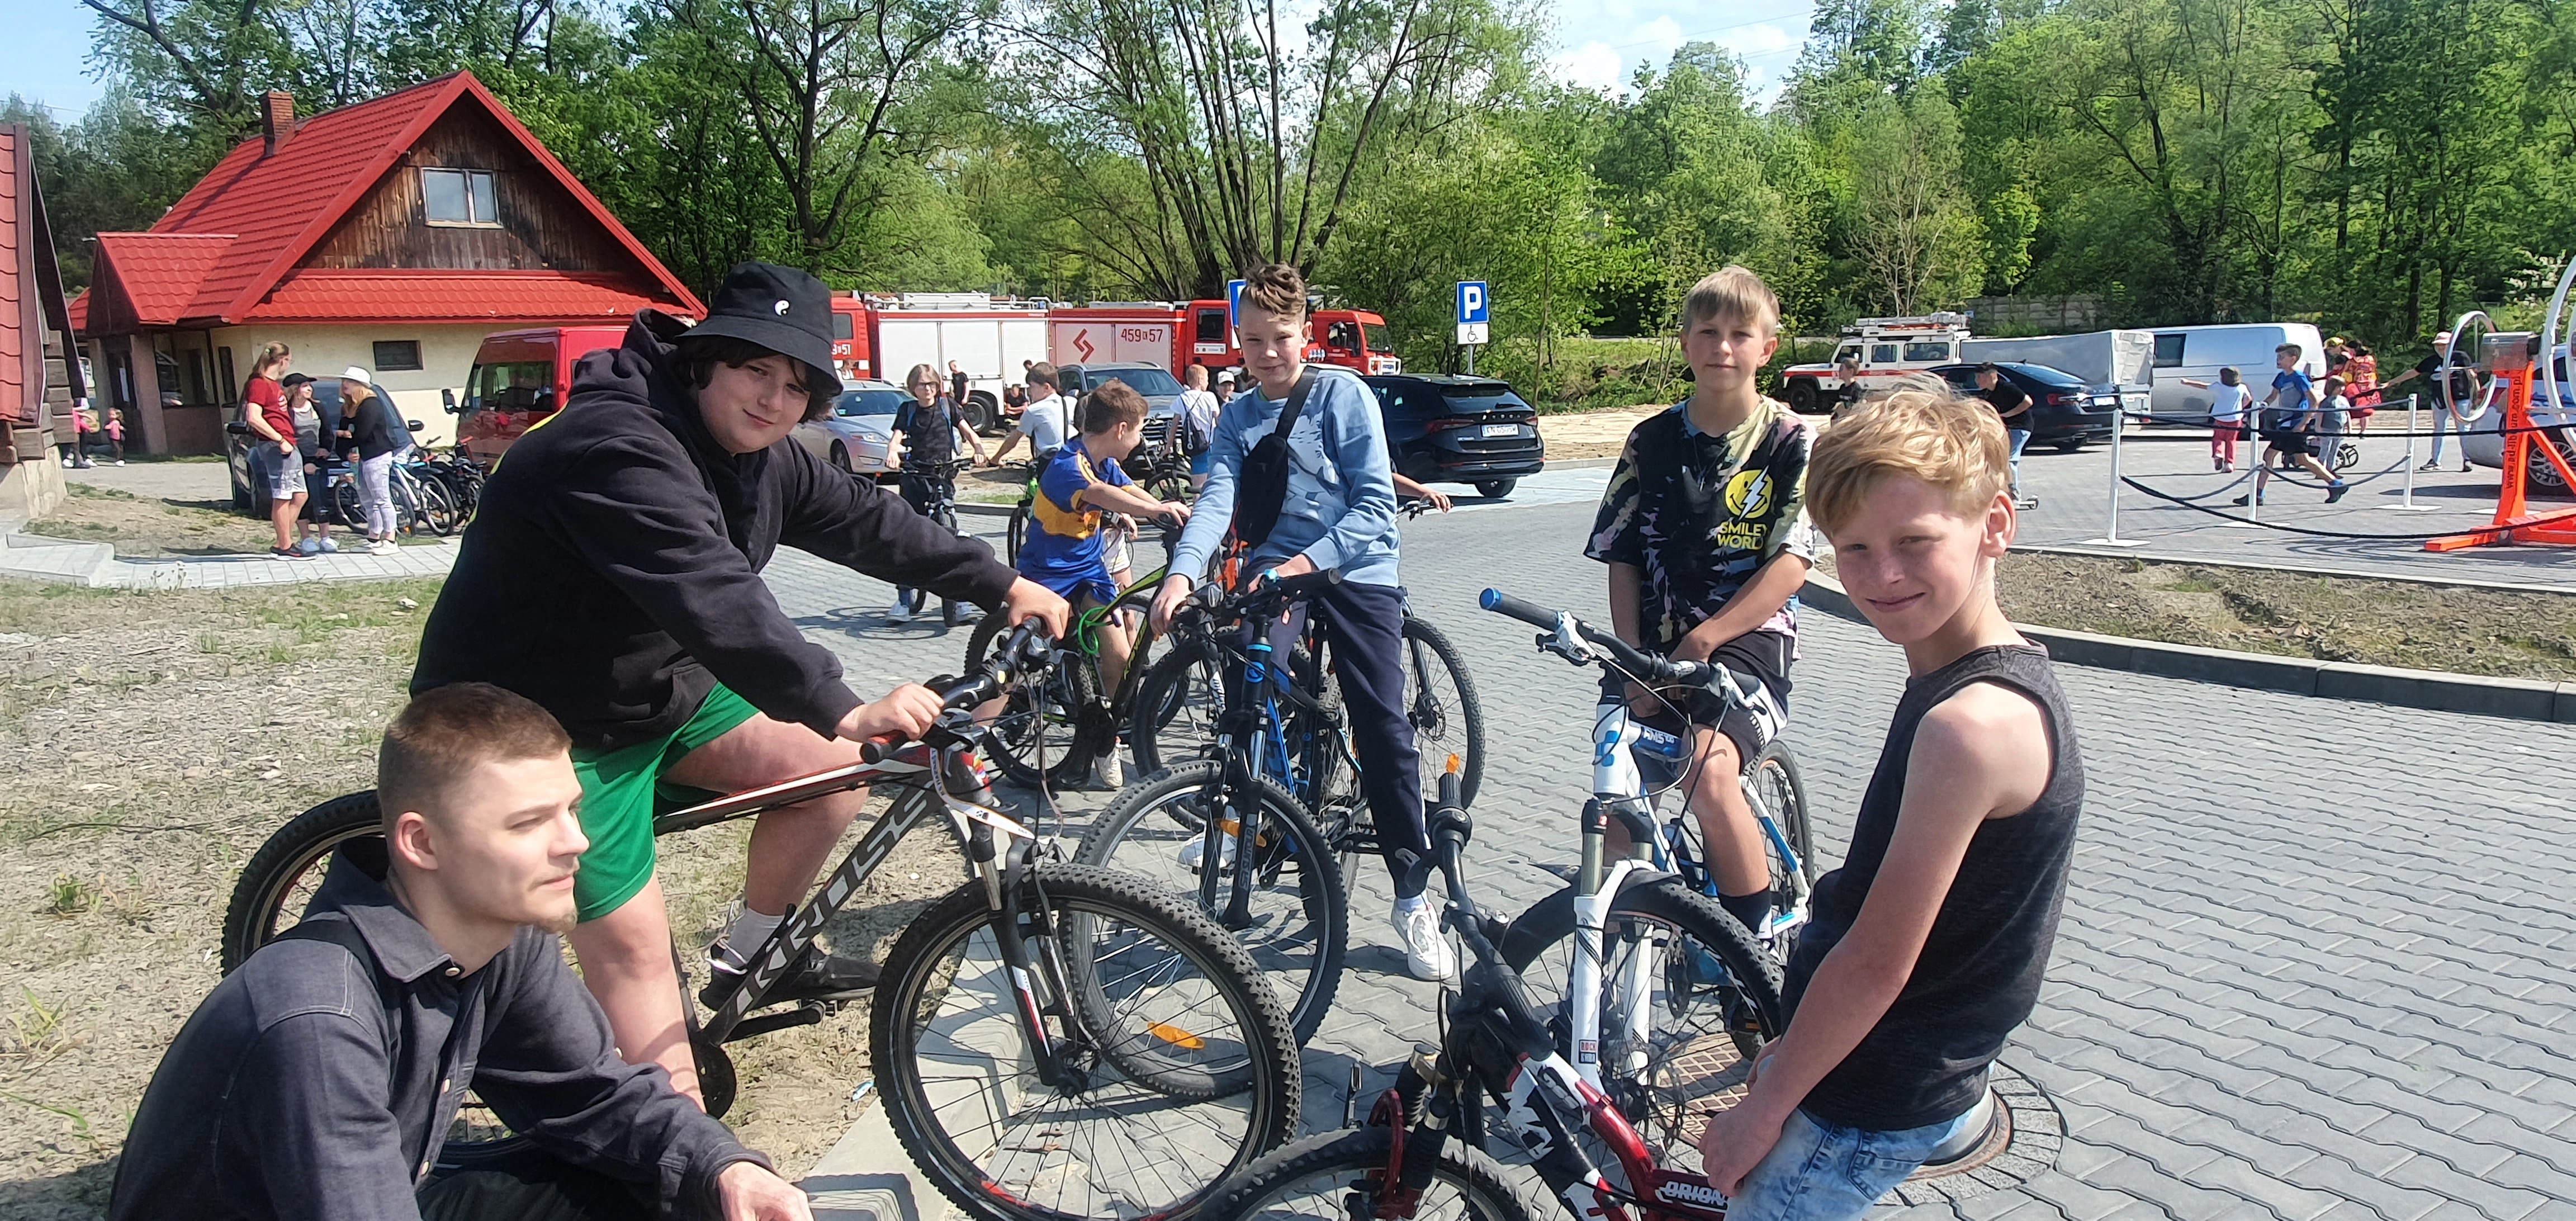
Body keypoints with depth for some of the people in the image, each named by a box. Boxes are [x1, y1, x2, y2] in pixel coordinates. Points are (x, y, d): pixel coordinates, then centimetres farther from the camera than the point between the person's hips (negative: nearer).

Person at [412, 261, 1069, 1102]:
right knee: (631, 943, -11)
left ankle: (751, 957, 18)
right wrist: (844, 710, -47)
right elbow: (714, 597, -41)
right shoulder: (620, 449, -30)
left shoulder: (760, 457, 0)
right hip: (541, 723, -9)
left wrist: (1001, 585, 5)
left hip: (657, 686, 9)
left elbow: (864, 520, 8)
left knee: (832, 768, -1)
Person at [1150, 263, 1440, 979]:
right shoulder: (1236, 418, 11)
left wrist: (1307, 561, -24)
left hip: (1355, 572, -3)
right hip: (1273, 572, 3)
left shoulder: (1346, 395, -2)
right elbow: (1217, 500, -5)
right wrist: (1182, 573, -25)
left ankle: (1414, 898, 4)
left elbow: (1376, 505, -10)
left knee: (1384, 731, -7)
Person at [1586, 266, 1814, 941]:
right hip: (1657, 646, 4)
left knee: (1710, 772, -29)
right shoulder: (1652, 441, 8)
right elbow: (1623, 559, 6)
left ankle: (1756, 943, -10)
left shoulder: (1790, 441, -1)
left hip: (1746, 640, -4)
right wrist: (1633, 660, -7)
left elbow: (1791, 565, -9)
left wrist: (1702, 639, -18)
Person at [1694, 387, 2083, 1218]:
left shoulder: (1971, 722, -28)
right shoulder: (1997, 677, 1)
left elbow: (1878, 961, -24)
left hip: (1877, 1102, -9)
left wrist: (1764, 1105, -13)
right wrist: (1796, 1047, 14)